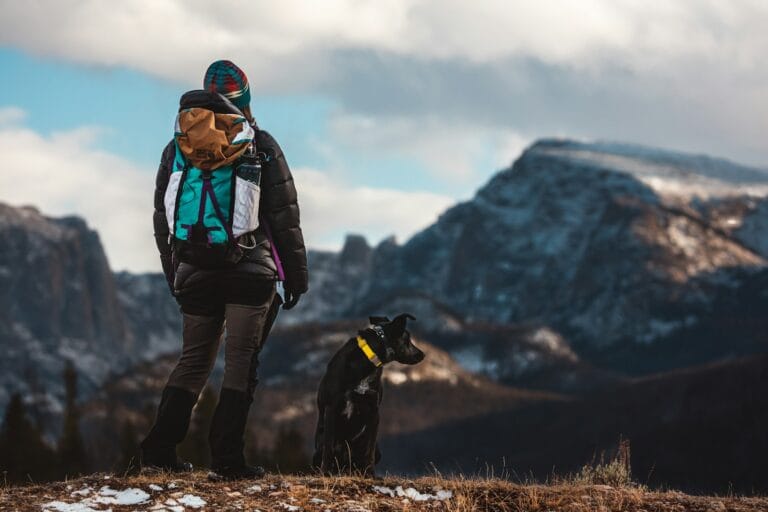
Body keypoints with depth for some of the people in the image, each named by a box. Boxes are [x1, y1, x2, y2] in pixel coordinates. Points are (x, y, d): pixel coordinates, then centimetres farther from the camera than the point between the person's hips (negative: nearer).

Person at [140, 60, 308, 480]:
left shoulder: (176, 148, 10)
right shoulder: (260, 146, 0)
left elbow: (162, 219, 13)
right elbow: (284, 217, -1)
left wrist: (175, 274, 22)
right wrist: (296, 273, 6)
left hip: (194, 272, 4)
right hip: (250, 271, -4)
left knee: (194, 359, 14)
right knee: (241, 360, 0)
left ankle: (160, 448, 8)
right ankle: (226, 458, -5)